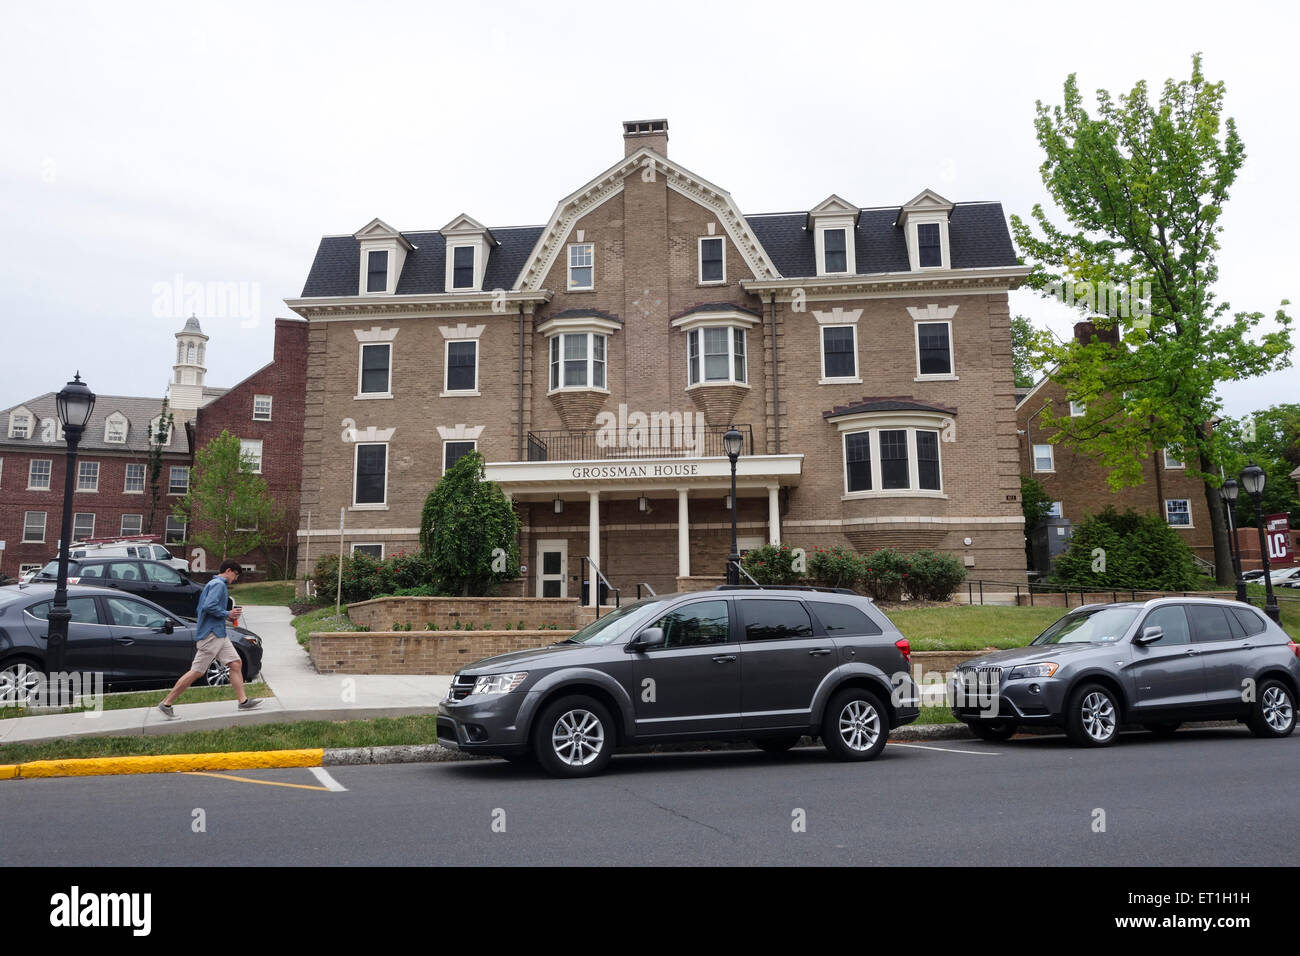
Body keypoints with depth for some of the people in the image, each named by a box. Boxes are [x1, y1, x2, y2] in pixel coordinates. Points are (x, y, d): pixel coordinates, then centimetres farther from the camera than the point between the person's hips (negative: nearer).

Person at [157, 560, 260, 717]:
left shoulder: (213, 584, 19)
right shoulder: (218, 584, -11)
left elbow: (201, 608, 22)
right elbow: (209, 606, -25)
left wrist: (228, 616, 14)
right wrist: (227, 614, -11)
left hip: (219, 634, 10)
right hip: (211, 634, -10)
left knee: (236, 664, 4)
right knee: (197, 672, -5)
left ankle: (243, 701, 4)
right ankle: (166, 704, 4)